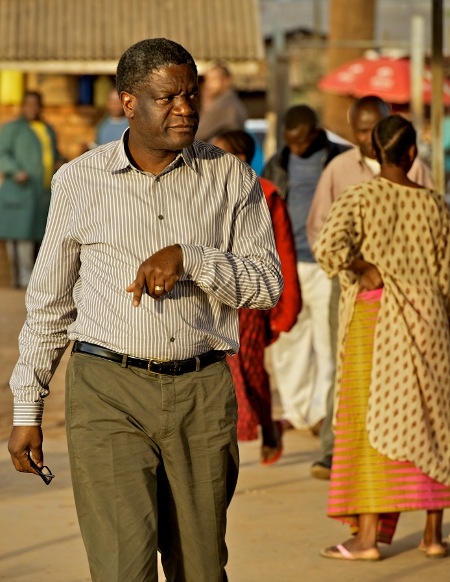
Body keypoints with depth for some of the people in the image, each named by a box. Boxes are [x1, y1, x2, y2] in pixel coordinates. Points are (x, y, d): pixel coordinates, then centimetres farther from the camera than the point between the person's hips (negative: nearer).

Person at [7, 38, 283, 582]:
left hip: (202, 393, 2)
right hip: (107, 392, -2)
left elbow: (267, 284, -1)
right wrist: (26, 409, 8)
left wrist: (188, 257, -18)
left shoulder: (231, 178, 4)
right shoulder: (79, 181, 4)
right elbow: (47, 302, 10)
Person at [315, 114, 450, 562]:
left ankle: (368, 536, -1)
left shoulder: (359, 199, -7)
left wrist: (364, 269, -8)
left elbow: (328, 246, -24)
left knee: (369, 420, 1)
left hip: (372, 317, -2)